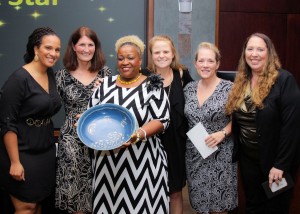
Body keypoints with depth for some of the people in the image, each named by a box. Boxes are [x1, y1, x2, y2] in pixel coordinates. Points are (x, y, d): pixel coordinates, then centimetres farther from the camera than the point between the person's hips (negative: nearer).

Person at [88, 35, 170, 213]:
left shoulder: (152, 86, -2)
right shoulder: (106, 84, 10)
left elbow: (161, 120, -8)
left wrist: (137, 135, -23)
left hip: (142, 160, -3)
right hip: (108, 160, 3)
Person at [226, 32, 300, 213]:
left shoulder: (284, 80, -16)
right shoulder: (241, 81, 4)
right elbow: (236, 120, 9)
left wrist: (281, 164, -20)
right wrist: (236, 151, 1)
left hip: (275, 160, -5)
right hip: (247, 158, 6)